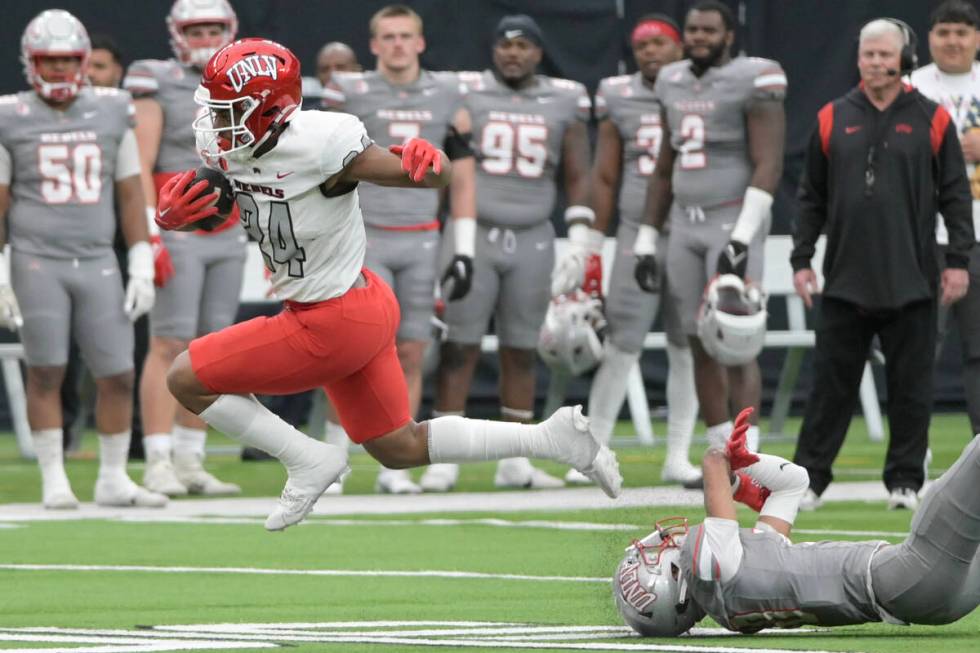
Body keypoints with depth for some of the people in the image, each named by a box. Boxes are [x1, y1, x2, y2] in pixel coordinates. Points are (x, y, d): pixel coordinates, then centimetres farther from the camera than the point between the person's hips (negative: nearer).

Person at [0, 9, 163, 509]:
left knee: (117, 375, 1)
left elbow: (130, 195, 10)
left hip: (97, 263, 3)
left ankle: (113, 479, 12)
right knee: (46, 371, -3)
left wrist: (141, 267, 5)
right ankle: (54, 481, 5)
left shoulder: (112, 113, 7)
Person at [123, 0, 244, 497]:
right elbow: (140, 167, -9)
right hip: (178, 233, -6)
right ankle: (158, 464, -9)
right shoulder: (158, 87, -5)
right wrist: (150, 238, -17)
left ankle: (190, 461, 9)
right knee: (170, 346, -9)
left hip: (227, 237, 6)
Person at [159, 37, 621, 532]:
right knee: (400, 450, 21)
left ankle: (309, 461, 3)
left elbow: (439, 178, -19)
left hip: (335, 324, -9)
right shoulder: (226, 148, -6)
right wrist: (171, 215, -17)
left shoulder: (318, 146, -27)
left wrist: (427, 159, -44)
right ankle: (552, 439, 24)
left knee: (186, 379, -7)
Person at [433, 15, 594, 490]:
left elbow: (577, 177, 10)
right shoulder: (465, 94, 1)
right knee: (459, 348, -6)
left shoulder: (564, 102, 7)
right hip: (474, 234, -2)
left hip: (532, 238, 2)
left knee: (521, 352, 5)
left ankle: (514, 463, 11)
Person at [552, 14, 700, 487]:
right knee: (621, 346, -2)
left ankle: (677, 457, 13)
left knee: (687, 350, 4)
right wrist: (584, 248, 7)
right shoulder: (621, 101, 5)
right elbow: (604, 178, 9)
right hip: (638, 235, 0)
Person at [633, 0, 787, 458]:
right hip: (686, 225, 6)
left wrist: (742, 238, -22)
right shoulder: (674, 84, 12)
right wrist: (646, 242, 16)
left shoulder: (752, 81, -9)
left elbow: (768, 166, -14)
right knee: (701, 346, 5)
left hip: (734, 221, -6)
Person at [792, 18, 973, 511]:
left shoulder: (931, 120, 3)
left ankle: (905, 481, 10)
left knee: (910, 387, 3)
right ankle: (809, 477, 7)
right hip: (846, 282, 1)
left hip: (910, 284, -1)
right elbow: (811, 198, 12)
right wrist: (801, 259, 6)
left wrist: (958, 261, -3)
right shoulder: (832, 119, 8)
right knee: (832, 383, 3)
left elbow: (956, 195, 4)